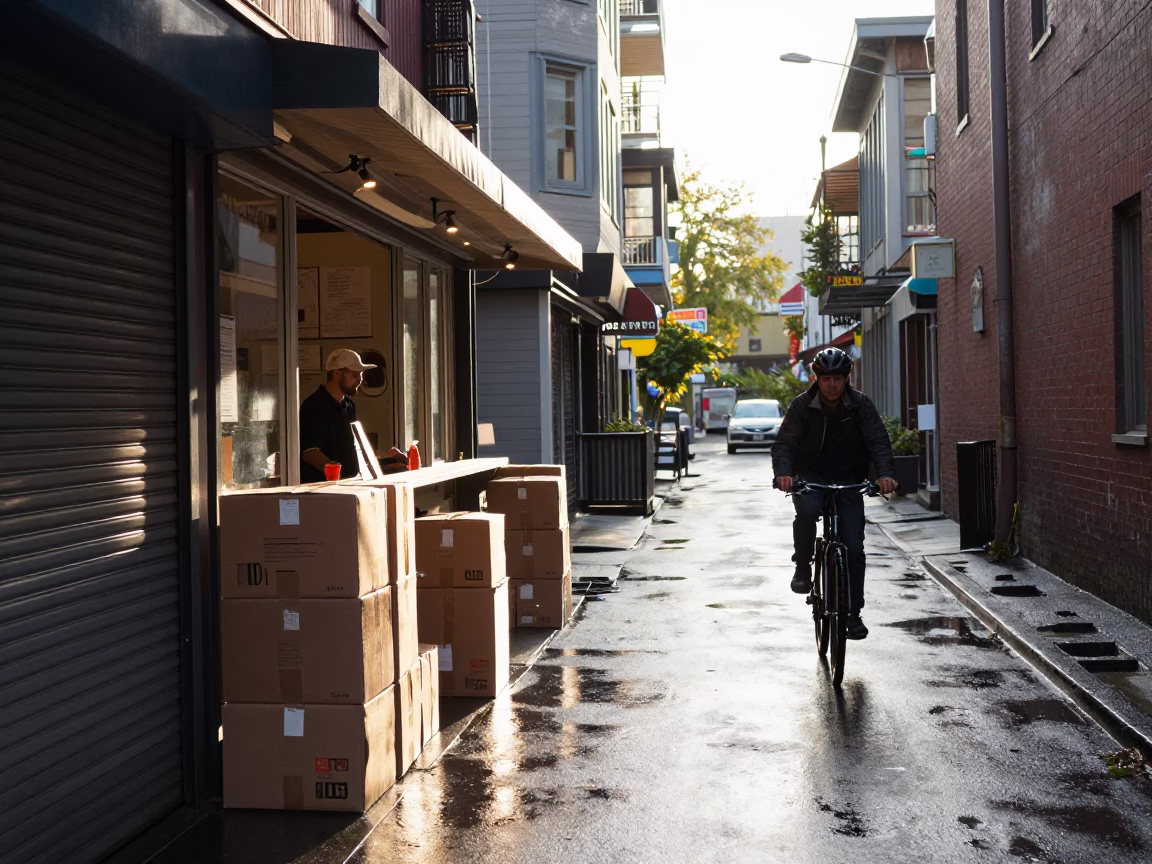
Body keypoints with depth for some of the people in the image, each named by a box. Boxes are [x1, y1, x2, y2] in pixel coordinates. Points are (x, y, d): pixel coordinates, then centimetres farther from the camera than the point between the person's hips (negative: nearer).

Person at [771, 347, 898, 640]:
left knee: (854, 547, -6)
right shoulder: (802, 405, -9)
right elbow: (785, 443, -17)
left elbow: (878, 441, -14)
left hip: (847, 482, 1)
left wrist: (886, 473, -33)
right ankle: (803, 567, -10)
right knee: (807, 510, -35)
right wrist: (783, 472, -37)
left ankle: (853, 613, 7)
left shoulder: (860, 405, -6)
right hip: (810, 477, -1)